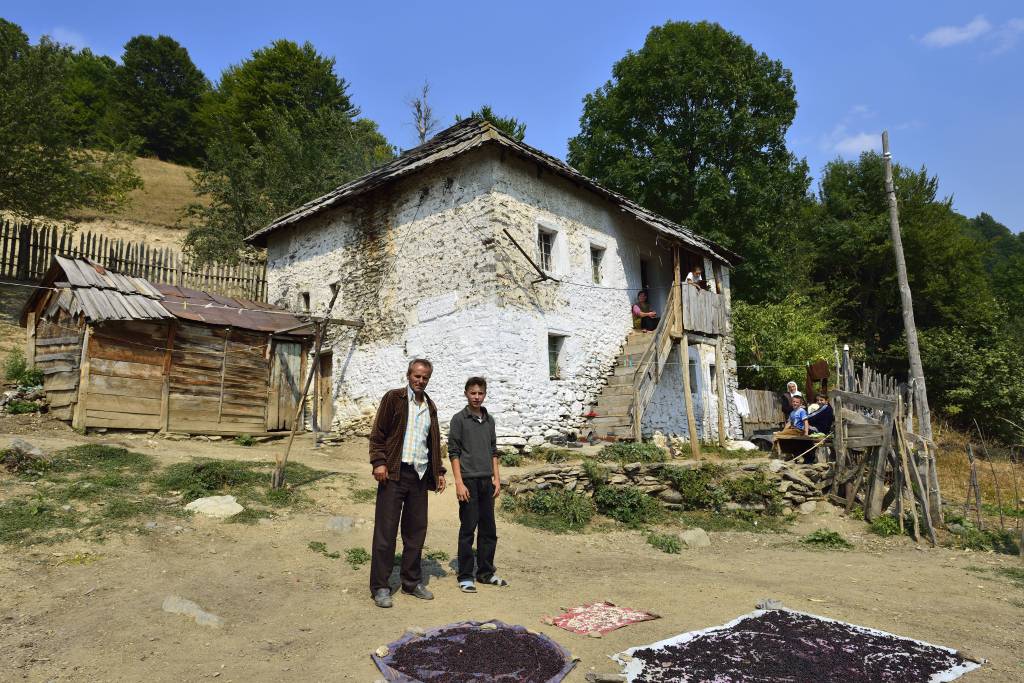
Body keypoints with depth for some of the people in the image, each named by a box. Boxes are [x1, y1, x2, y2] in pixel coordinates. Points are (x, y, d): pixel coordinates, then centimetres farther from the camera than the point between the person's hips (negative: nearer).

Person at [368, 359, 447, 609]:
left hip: (420, 475, 5)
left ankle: (412, 582, 22)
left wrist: (439, 471, 15)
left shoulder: (430, 407, 17)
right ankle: (380, 587, 8)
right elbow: (377, 433, -4)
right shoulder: (393, 398, 0)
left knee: (416, 531, 10)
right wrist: (379, 462, -15)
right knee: (385, 531, -1)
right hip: (394, 474, -5)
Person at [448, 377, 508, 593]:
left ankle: (486, 572, 23)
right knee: (468, 529, 0)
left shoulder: (489, 420, 12)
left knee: (489, 529, 10)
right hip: (469, 480, -5)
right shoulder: (459, 419, -4)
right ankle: (465, 576, 10)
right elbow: (453, 452, -7)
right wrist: (459, 482, -13)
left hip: (487, 481, 5)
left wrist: (496, 478, 9)